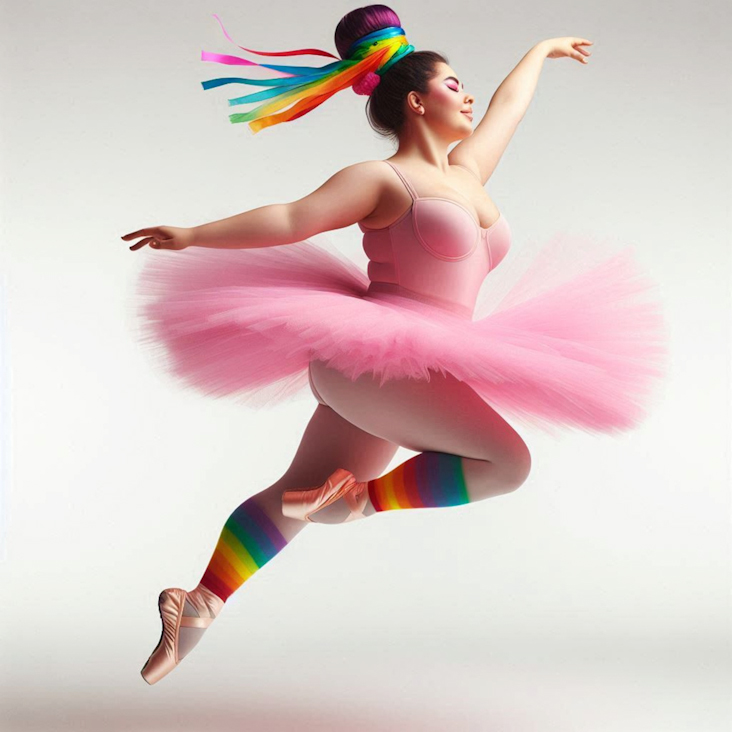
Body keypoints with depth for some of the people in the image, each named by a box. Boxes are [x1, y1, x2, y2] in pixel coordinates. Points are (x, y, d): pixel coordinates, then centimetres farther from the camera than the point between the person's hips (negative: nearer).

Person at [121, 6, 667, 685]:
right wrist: (192, 236, -13)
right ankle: (362, 497, -7)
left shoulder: (467, 171, 19)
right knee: (505, 462, -16)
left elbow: (507, 104, 35)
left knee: (296, 498, 9)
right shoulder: (381, 179, -4)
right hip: (371, 355, -8)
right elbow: (290, 219, -8)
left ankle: (199, 602, 15)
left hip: (413, 370, 8)